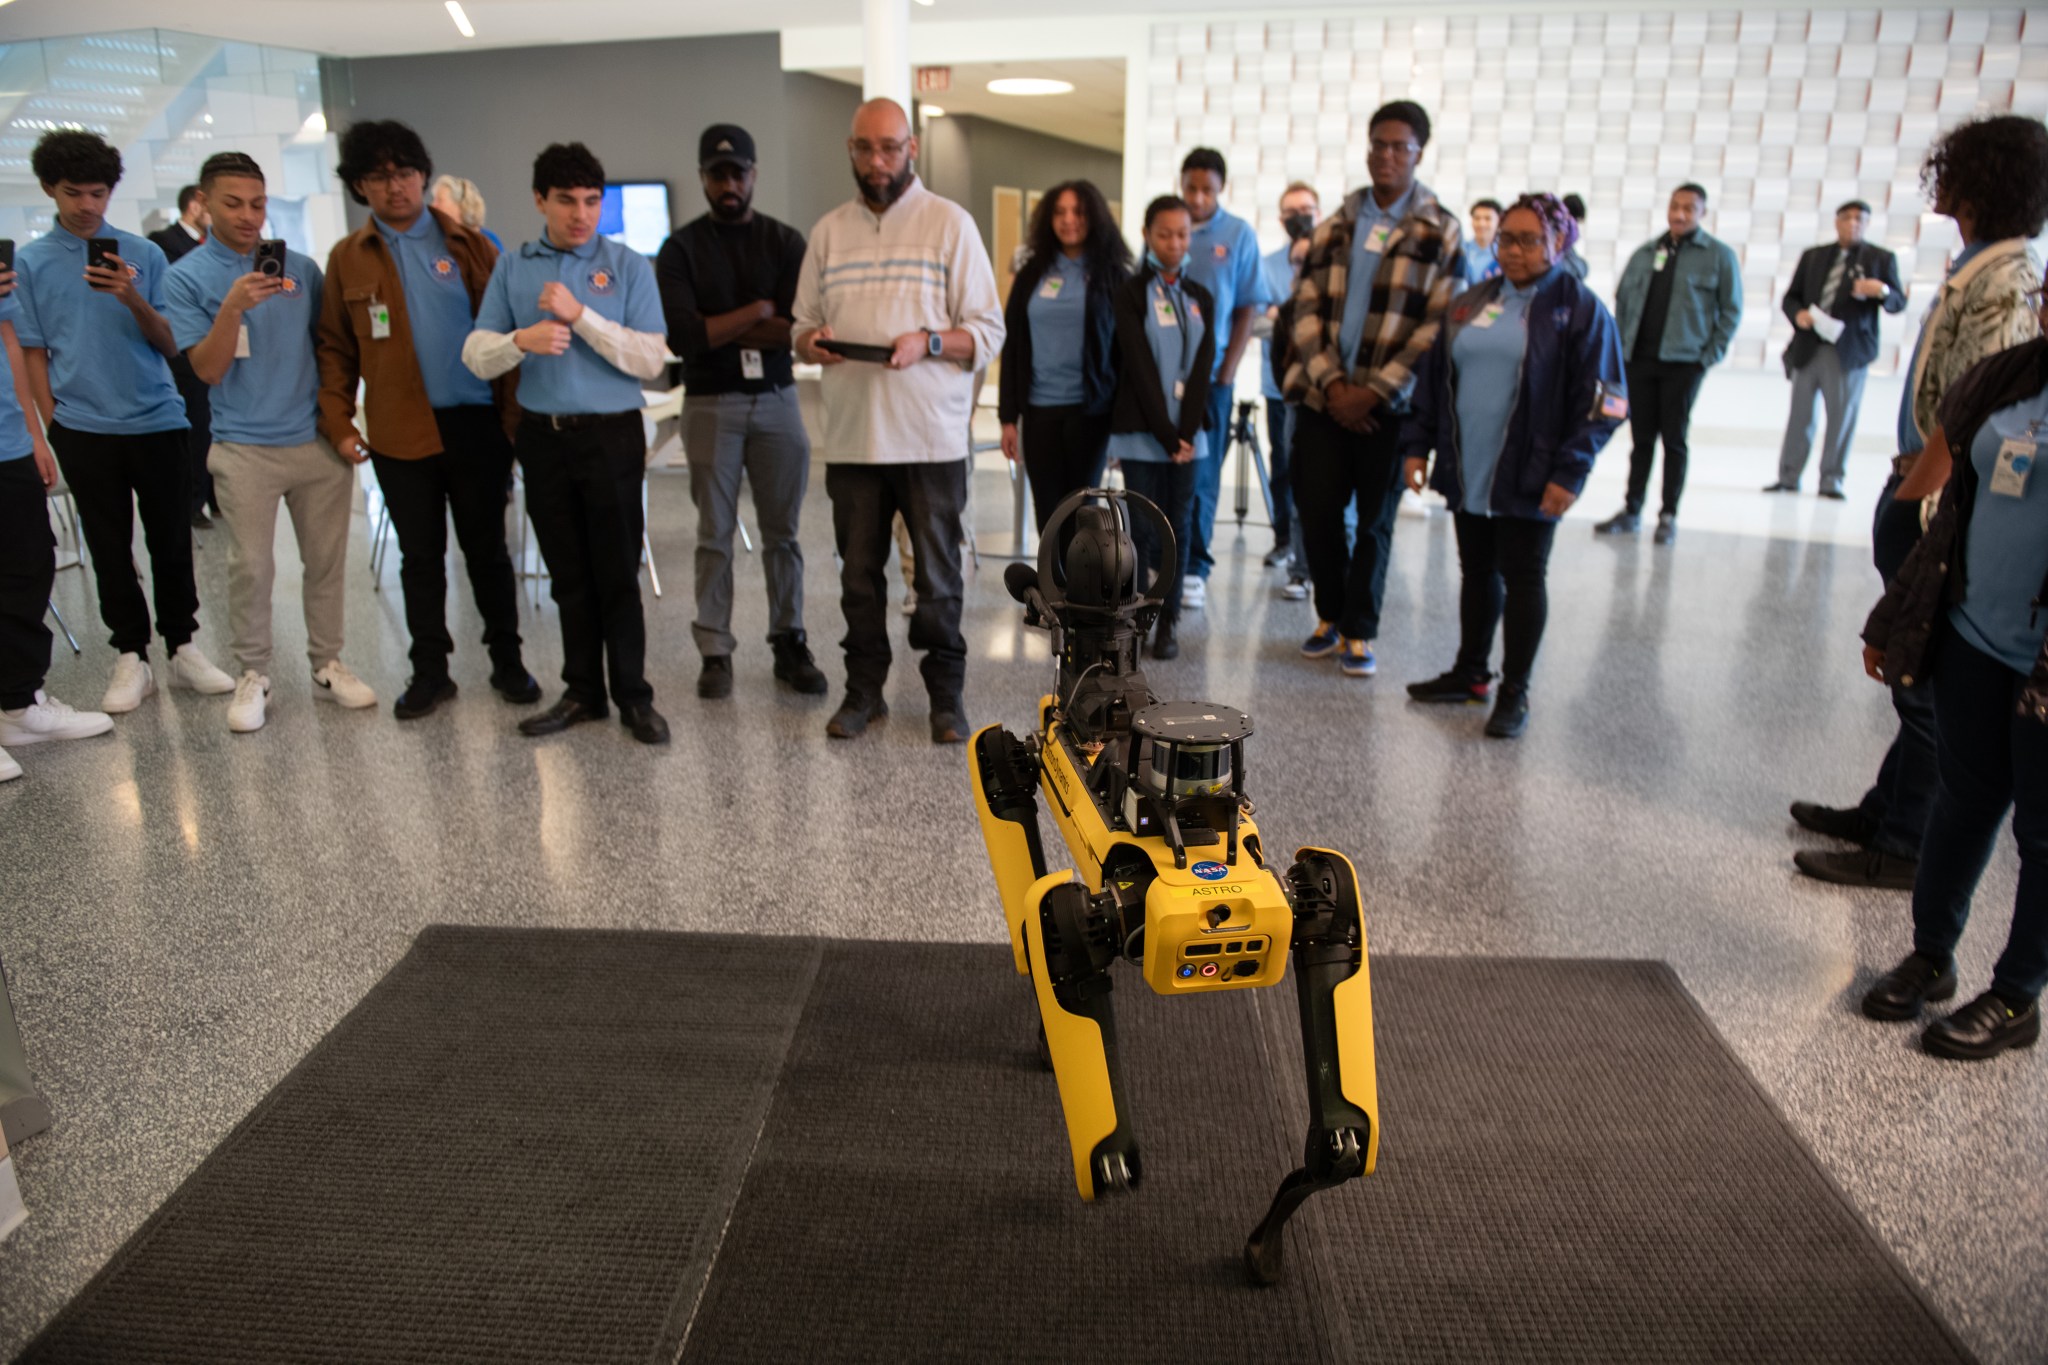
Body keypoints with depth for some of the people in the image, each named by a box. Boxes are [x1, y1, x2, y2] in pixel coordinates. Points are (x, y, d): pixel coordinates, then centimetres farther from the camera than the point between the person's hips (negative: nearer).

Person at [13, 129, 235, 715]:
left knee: (171, 543, 5)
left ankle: (182, 647, 18)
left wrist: (132, 299, -16)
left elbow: (171, 345, 2)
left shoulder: (143, 253, 4)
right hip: (83, 431, 0)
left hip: (157, 422, 0)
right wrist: (52, 427, 0)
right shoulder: (29, 261, 4)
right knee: (110, 550, 6)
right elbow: (33, 352, 6)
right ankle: (131, 656, 15)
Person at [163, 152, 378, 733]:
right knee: (250, 567, 2)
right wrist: (233, 307, -22)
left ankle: (328, 664, 20)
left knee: (327, 560, 8)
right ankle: (253, 675, 14)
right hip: (245, 449, -3)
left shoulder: (300, 266, 7)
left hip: (319, 440, 3)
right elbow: (207, 369, -9)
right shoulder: (186, 279, -1)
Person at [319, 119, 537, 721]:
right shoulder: (347, 258, 7)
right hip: (400, 433, 1)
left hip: (476, 423, -1)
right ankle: (430, 670, 20)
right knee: (420, 556, 9)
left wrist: (514, 414, -6)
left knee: (487, 548, 7)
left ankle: (507, 660, 20)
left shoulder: (468, 246, 4)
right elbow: (336, 348, 9)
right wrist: (338, 422, -1)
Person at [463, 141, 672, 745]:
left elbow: (651, 358, -10)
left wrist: (581, 316, -17)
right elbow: (476, 356, 3)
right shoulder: (512, 268, 8)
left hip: (611, 435, -3)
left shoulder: (628, 266, -1)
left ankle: (633, 696, 9)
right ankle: (582, 692, 21)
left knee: (617, 574, 0)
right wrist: (521, 340, -17)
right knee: (568, 576, 11)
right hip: (543, 438, 3)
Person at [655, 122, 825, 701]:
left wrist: (720, 328, -8)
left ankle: (790, 643, 16)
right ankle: (715, 653, 9)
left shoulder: (786, 242, 7)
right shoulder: (681, 249, 3)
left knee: (782, 531, 6)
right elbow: (682, 337, -11)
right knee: (715, 534, 2)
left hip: (777, 399, 1)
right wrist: (758, 312, -9)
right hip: (711, 404, -1)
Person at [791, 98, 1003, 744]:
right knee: (858, 575, 10)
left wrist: (927, 342, -18)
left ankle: (946, 693, 15)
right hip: (851, 438, 3)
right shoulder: (828, 231, 13)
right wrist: (811, 340, -6)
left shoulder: (950, 223, 2)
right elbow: (804, 324, 17)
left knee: (937, 577, 2)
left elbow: (987, 333, -1)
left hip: (931, 439, -3)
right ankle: (864, 689, 23)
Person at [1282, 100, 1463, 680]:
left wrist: (1375, 390, -14)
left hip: (1389, 404, -2)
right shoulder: (1336, 226, 10)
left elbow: (1439, 323, -6)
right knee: (1315, 511, 4)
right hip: (1325, 396, 3)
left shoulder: (1440, 230, 1)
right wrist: (1329, 382, -10)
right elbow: (1306, 307, 4)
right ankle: (1330, 615, 25)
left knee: (1375, 520, 5)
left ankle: (1359, 632, 17)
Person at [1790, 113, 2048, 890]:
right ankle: (1886, 812, 31)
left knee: (1927, 684, 0)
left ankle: (1903, 847, 11)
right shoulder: (1979, 270, 12)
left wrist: (1909, 506, -19)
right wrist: (1902, 497, 12)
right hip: (1924, 495, 9)